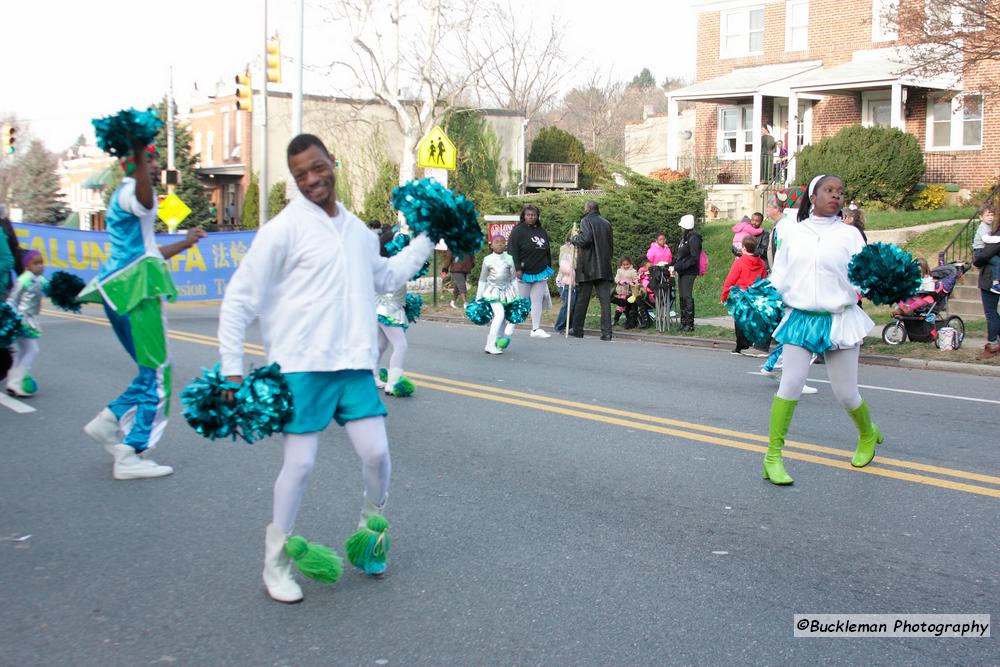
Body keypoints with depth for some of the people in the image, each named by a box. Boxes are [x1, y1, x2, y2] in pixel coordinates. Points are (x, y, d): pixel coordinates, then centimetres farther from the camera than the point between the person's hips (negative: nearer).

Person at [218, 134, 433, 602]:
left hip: (354, 365, 5)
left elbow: (387, 277, 30)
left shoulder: (356, 229, 12)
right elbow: (239, 299, -8)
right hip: (302, 368, -5)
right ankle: (275, 562, 17)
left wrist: (426, 239, 26)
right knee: (300, 463, -2)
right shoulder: (284, 229, -8)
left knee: (376, 453, 0)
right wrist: (232, 369, -12)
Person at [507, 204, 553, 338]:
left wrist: (549, 269, 17)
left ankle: (536, 329, 7)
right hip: (524, 273, -5)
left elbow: (548, 251, 20)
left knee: (537, 301, 4)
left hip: (540, 273, 5)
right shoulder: (517, 231, -5)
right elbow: (512, 250, -11)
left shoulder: (542, 231, 12)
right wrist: (517, 269, -18)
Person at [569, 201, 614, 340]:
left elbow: (585, 239, -20)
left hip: (588, 268, -4)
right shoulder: (606, 223, 13)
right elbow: (611, 244, 15)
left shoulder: (586, 221, -5)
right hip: (604, 268, 4)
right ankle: (606, 331, -6)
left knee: (582, 299, 5)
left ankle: (577, 329, 13)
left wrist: (574, 239, -2)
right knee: (605, 299, -1)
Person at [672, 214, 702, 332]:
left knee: (687, 297, -8)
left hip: (689, 273, -9)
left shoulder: (693, 238, -12)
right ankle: (683, 322, 19)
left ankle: (690, 324, -5)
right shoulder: (684, 238, 15)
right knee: (682, 297, 12)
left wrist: (678, 266, -19)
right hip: (682, 273, 9)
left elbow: (694, 258, -18)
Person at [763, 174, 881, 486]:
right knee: (790, 385, -10)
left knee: (845, 393, 7)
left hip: (840, 320, -1)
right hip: (800, 318, 1)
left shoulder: (849, 234, 1)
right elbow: (779, 276, 12)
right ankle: (773, 457, -4)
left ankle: (868, 434, 38)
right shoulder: (793, 232, 5)